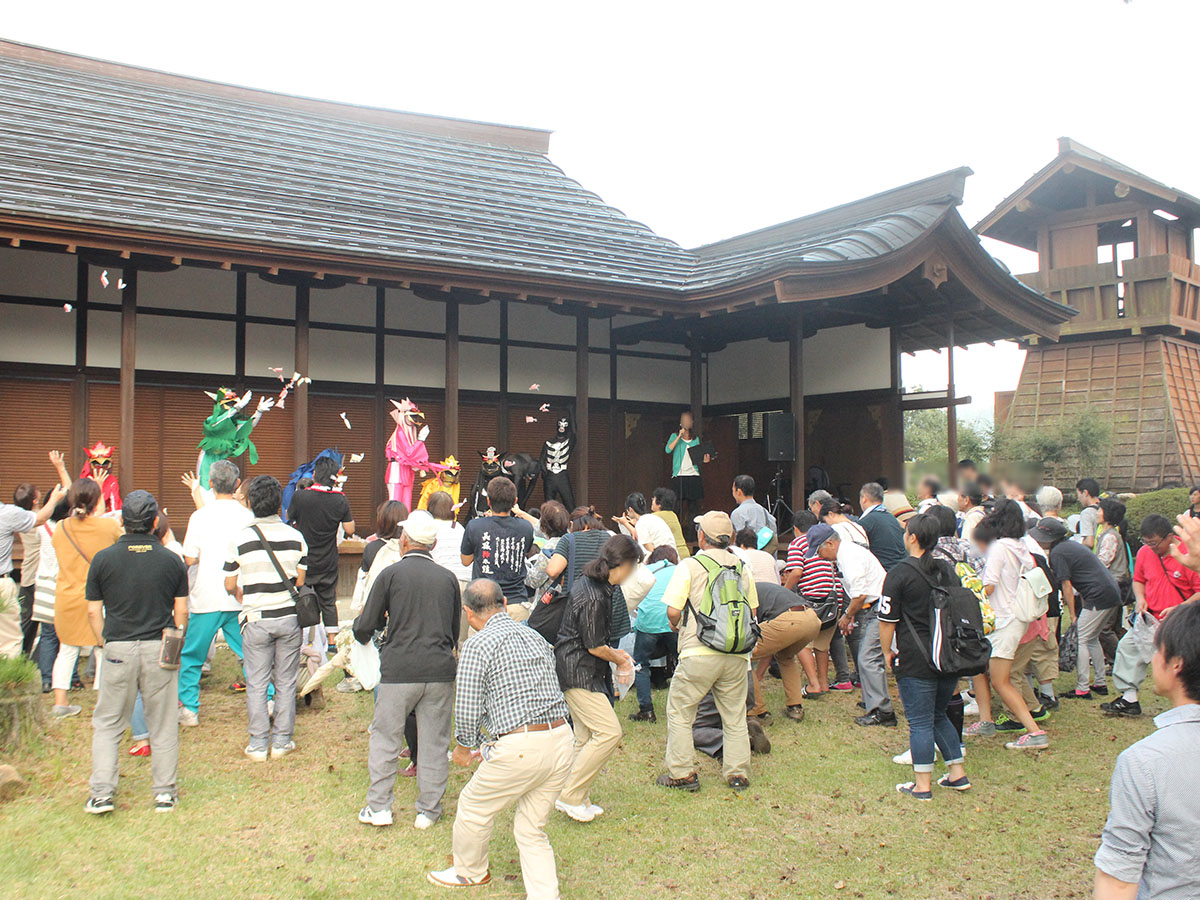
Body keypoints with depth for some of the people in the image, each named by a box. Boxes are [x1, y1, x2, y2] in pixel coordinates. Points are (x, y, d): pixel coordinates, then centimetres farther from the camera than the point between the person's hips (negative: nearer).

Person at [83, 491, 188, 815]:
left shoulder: (103, 559, -2)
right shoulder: (171, 560, 0)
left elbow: (94, 612, 1)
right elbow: (181, 612, 2)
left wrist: (105, 643, 15)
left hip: (118, 650, 0)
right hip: (160, 650, 0)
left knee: (107, 724, 12)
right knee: (163, 725, 9)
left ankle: (101, 793, 7)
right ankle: (164, 793, 13)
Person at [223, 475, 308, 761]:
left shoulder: (240, 539, -9)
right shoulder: (296, 537, -4)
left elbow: (230, 585, -1)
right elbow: (300, 581, 3)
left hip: (256, 619, -2)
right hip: (288, 617, 2)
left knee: (256, 683, 9)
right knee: (286, 681, 11)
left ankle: (258, 743, 14)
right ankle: (282, 740, 17)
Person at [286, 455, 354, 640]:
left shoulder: (299, 496, -13)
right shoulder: (341, 501, -10)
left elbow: (290, 518, 3)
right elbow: (349, 530, -3)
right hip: (328, 563, 2)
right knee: (328, 601, 15)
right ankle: (331, 641, 17)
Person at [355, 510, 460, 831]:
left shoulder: (391, 574, -2)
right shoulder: (448, 578, 7)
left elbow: (364, 628, 3)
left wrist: (360, 627, 26)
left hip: (399, 670, -2)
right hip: (440, 671, 3)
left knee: (384, 737, 11)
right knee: (434, 741, 10)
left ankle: (378, 807, 15)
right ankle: (429, 810, 16)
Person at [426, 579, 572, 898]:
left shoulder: (477, 646, -6)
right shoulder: (534, 636, 14)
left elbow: (467, 708, -8)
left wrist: (463, 747, 12)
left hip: (519, 749, -6)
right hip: (562, 740, 6)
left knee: (474, 808, 20)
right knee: (532, 829, 19)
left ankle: (470, 871, 43)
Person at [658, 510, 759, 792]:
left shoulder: (689, 566, -6)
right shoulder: (741, 568, 8)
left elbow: (673, 612, -9)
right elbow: (752, 610, 14)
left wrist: (677, 626, 12)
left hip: (700, 654, -4)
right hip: (737, 655, 4)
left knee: (679, 711, 11)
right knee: (734, 715, 16)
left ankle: (682, 773, 13)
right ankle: (738, 774, 19)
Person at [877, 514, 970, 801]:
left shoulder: (899, 575, -11)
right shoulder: (948, 571, 8)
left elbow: (887, 621, -11)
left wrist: (887, 653, 3)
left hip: (916, 661, -6)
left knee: (920, 722, 1)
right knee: (939, 715, 21)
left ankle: (922, 785, 6)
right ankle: (957, 774, 24)